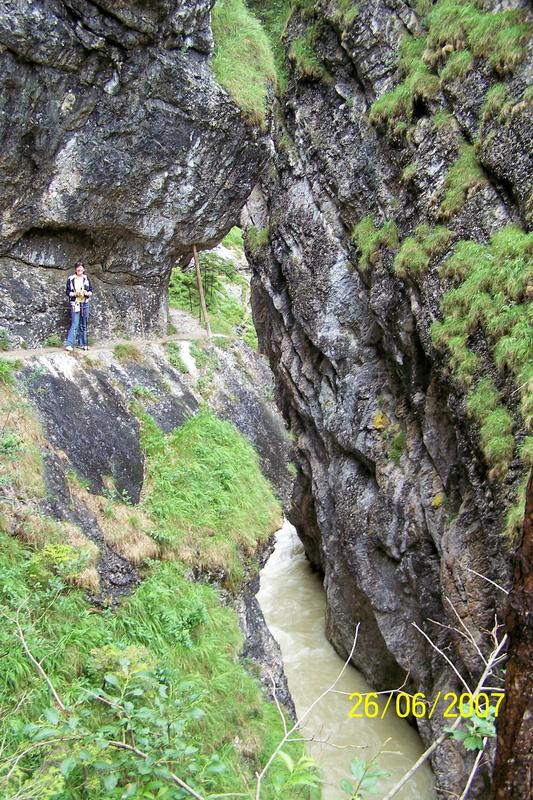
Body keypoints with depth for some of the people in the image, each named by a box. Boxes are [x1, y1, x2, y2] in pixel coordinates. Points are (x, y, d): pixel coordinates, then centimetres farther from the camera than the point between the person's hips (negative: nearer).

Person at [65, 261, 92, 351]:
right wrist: (75, 294, -17)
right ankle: (69, 344, -13)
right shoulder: (71, 279, -2)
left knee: (83, 325, 9)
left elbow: (91, 290, 10)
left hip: (85, 304, 4)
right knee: (74, 325, -13)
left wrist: (87, 293, -11)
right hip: (75, 304, -4)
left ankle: (82, 344, 16)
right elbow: (67, 291, 0)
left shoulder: (86, 278, 7)